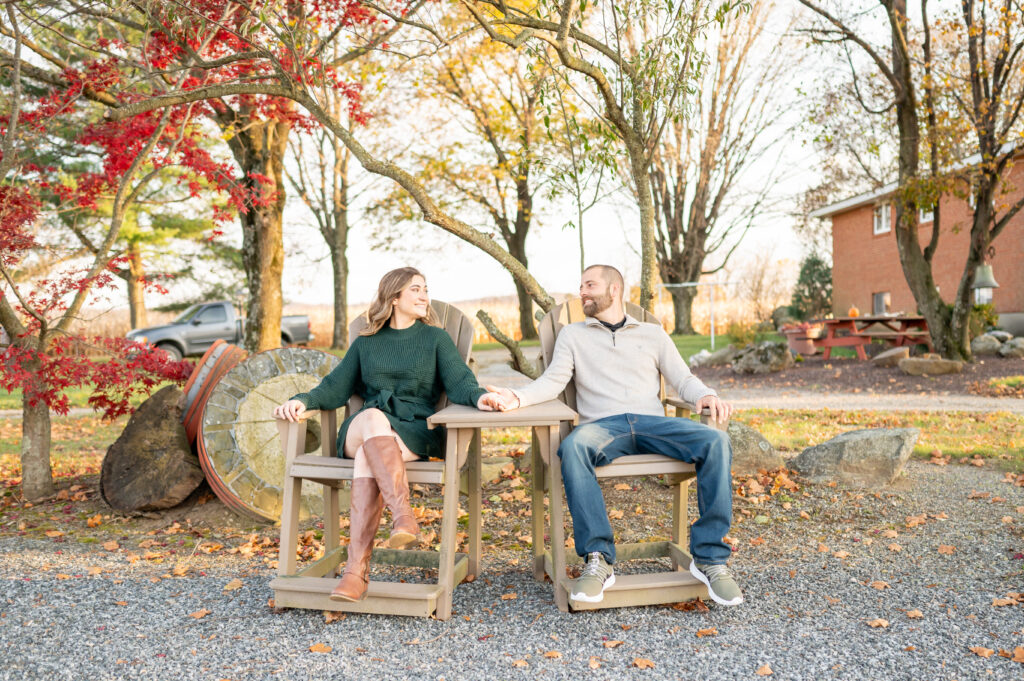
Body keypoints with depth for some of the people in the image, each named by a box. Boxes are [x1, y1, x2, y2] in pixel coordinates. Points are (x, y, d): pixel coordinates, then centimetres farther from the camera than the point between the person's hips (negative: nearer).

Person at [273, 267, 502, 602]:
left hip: (416, 433, -1)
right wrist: (303, 400, -6)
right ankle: (403, 514, -47)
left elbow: (458, 381, 0)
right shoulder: (365, 343, 21)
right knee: (372, 417, -36)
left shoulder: (436, 338, 15)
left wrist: (478, 396, -24)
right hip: (360, 431, 2)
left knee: (368, 457, -34)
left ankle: (357, 570, -39)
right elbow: (336, 386, 15)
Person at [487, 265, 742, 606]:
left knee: (715, 442, -27)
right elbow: (553, 381, 8)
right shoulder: (572, 335, 22)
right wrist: (517, 397, -12)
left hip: (652, 422, 1)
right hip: (603, 425, -1)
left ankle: (708, 557, -19)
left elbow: (683, 379, 16)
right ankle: (598, 559, -30)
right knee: (573, 446, -37)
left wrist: (707, 395, -8)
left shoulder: (653, 334, 23)